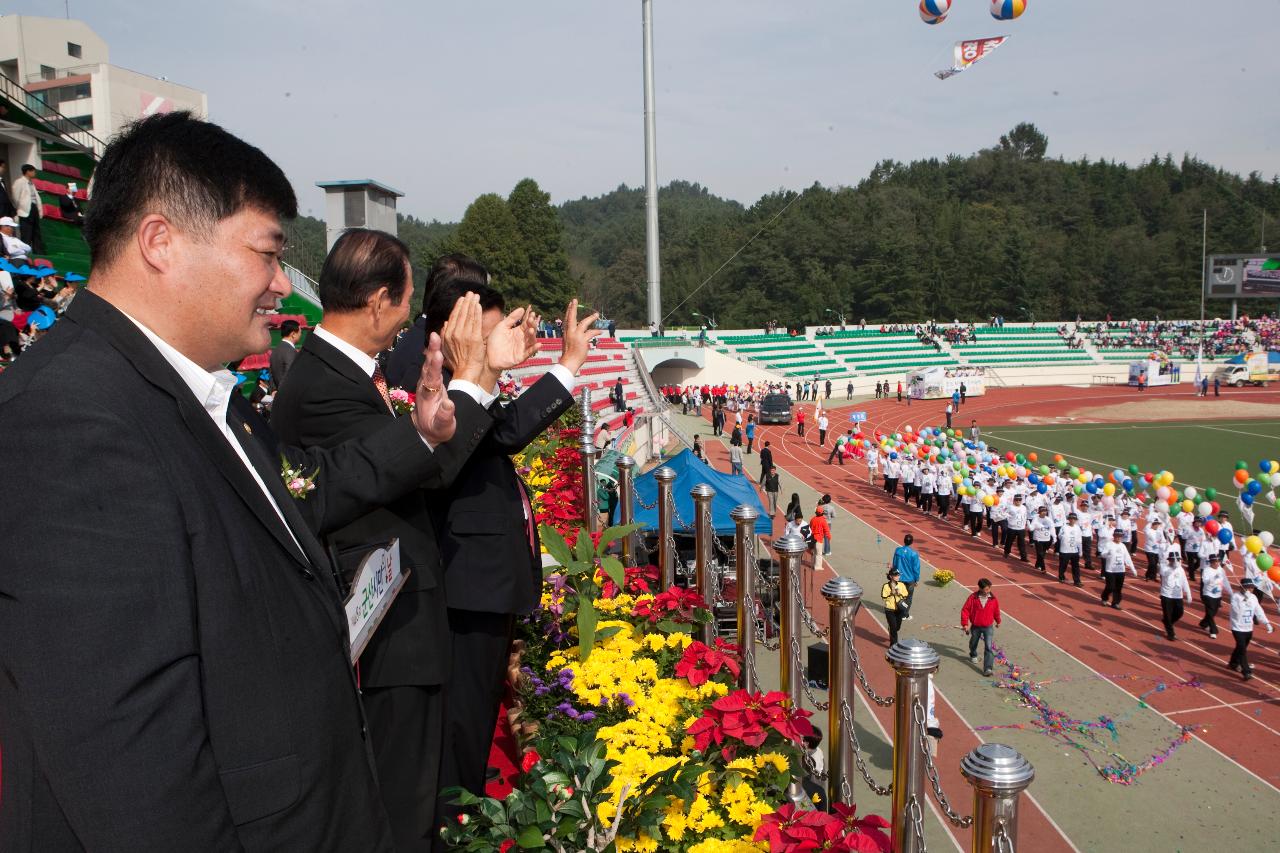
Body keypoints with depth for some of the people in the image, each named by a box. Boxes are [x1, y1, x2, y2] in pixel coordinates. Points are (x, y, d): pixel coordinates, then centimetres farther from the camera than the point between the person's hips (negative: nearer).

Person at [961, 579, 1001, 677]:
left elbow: (996, 611, 10)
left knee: (988, 647, -12)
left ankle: (988, 668, -15)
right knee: (973, 643, 23)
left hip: (988, 627, -1)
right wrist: (965, 624, -13)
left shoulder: (993, 599, -8)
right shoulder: (973, 597, -14)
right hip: (975, 627, 1)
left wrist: (998, 621, 25)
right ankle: (973, 656, 54)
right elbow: (965, 610, -10)